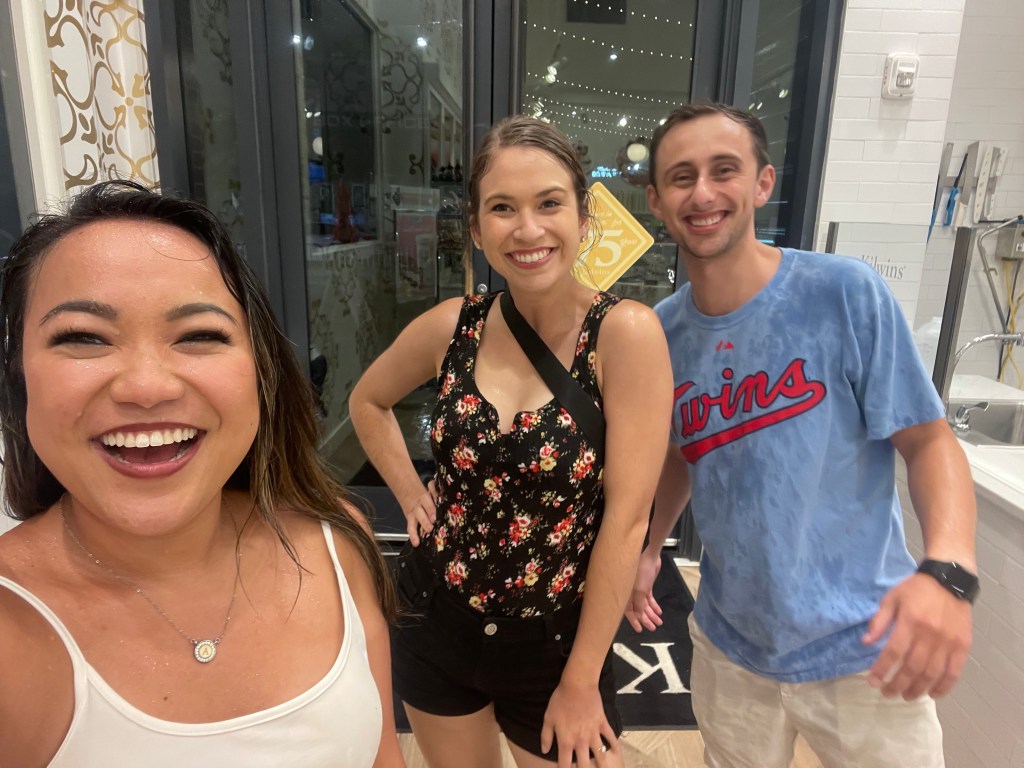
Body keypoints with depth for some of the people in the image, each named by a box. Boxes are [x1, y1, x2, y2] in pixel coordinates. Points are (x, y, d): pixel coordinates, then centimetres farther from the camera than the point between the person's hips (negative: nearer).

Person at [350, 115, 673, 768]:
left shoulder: (626, 332, -20)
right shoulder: (452, 327, -9)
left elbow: (627, 518, -19)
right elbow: (368, 401, 12)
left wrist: (581, 680, -13)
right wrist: (412, 496, 1)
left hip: (557, 640, -3)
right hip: (435, 621, 4)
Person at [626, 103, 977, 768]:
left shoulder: (845, 292, -15)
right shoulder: (660, 332, -4)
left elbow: (927, 439, -11)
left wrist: (948, 569, -27)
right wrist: (649, 548, -5)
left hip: (862, 648, -3)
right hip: (730, 646, 4)